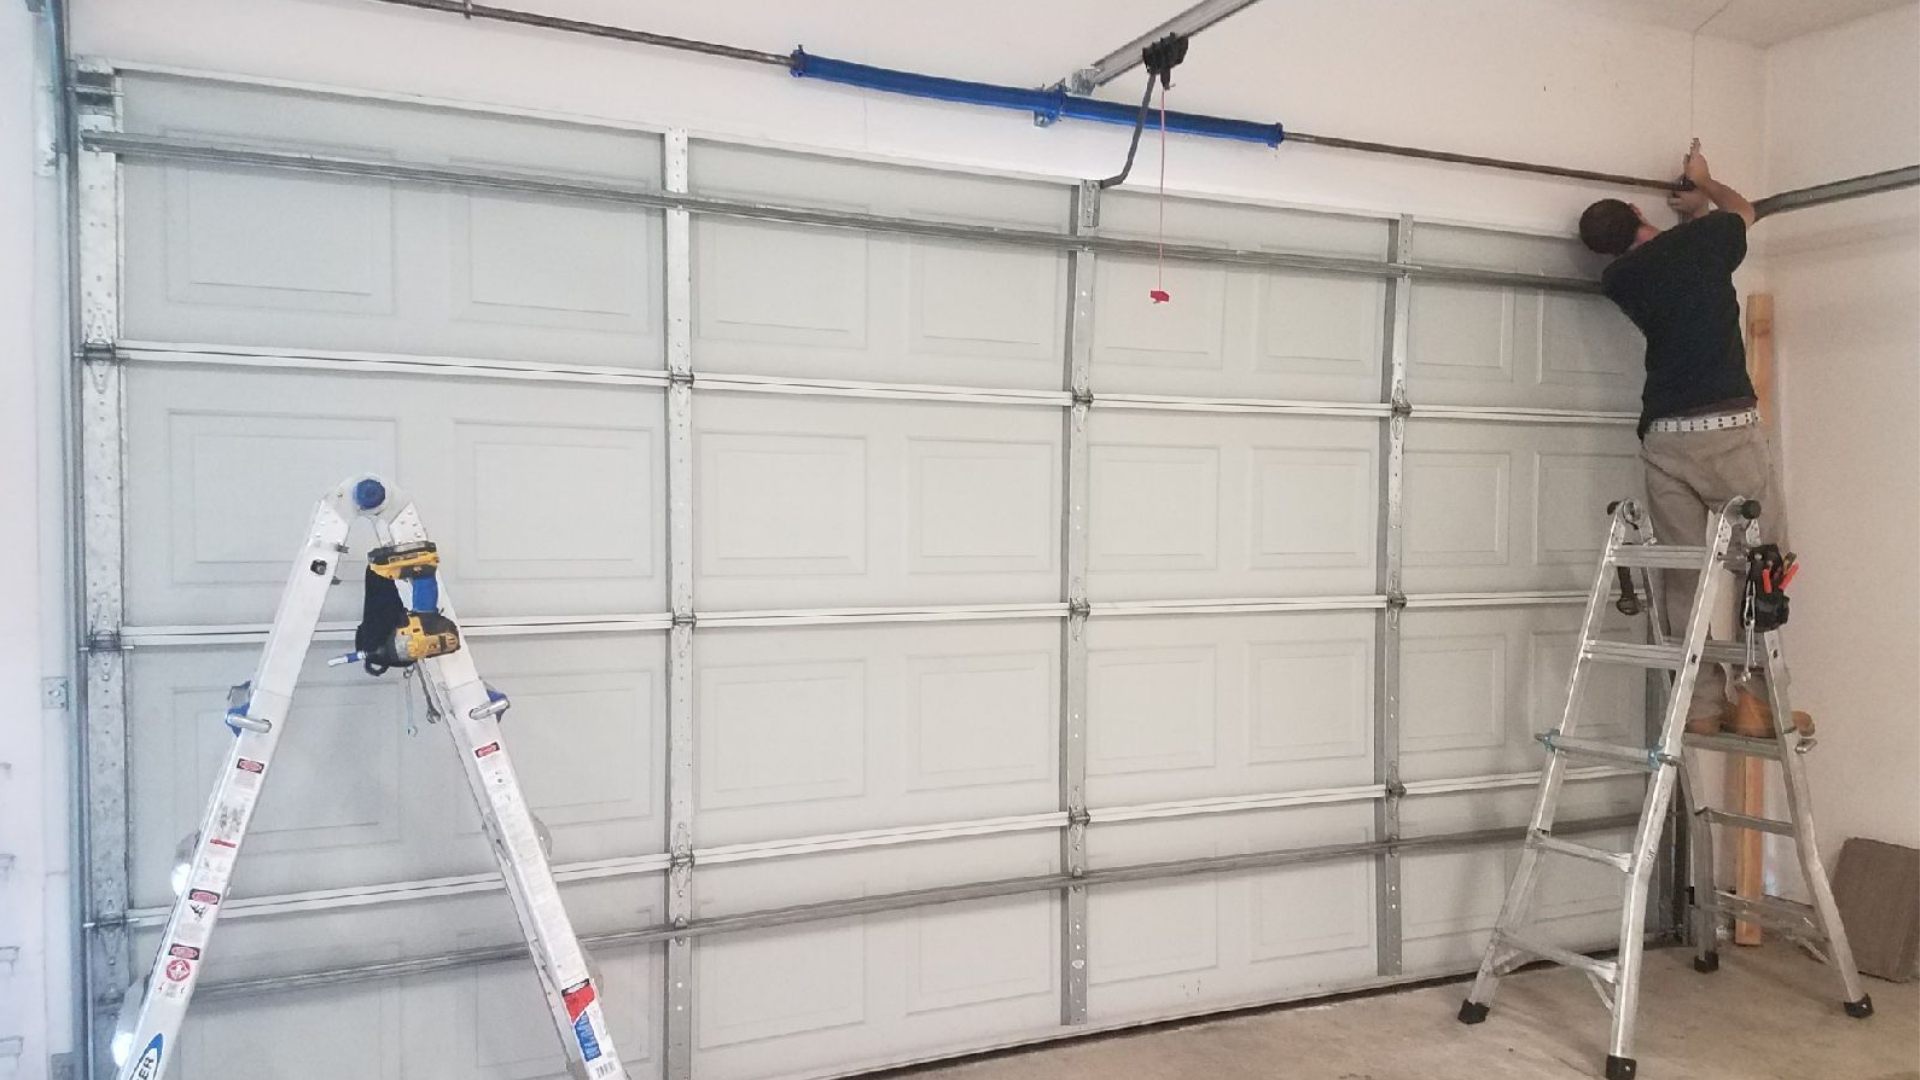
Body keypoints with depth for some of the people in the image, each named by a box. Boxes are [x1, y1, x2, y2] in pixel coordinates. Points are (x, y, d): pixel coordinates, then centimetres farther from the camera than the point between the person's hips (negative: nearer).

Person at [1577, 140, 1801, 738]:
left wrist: (1688, 213, 49)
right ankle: (1750, 700, 3)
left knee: (1684, 578, 7)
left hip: (1664, 438, 3)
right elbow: (1743, 209, 29)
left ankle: (1701, 707, 6)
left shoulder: (1618, 280, 11)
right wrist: (1704, 183, 47)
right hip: (1727, 429, -3)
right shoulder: (1703, 239, 5)